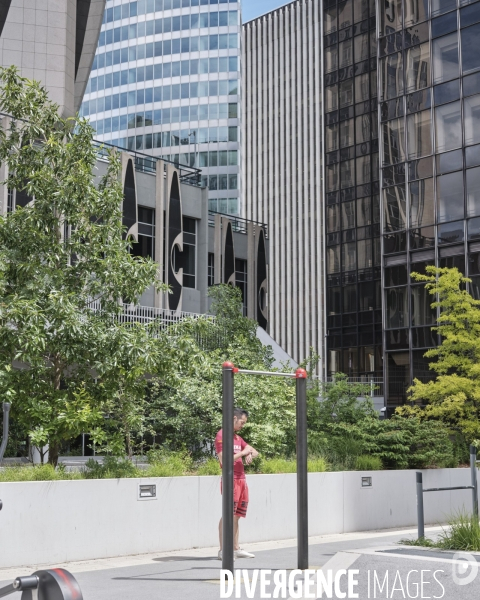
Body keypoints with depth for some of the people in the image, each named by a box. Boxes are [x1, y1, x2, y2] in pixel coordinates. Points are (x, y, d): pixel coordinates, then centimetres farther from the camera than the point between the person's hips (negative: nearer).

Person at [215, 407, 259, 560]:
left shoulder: (237, 437, 18)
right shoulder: (222, 436, -9)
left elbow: (255, 452, 22)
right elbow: (224, 460, -19)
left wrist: (250, 454, -1)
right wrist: (242, 453, -16)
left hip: (242, 480, 8)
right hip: (231, 480, -8)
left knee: (236, 515, 10)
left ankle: (236, 549, 14)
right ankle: (222, 550, -7)